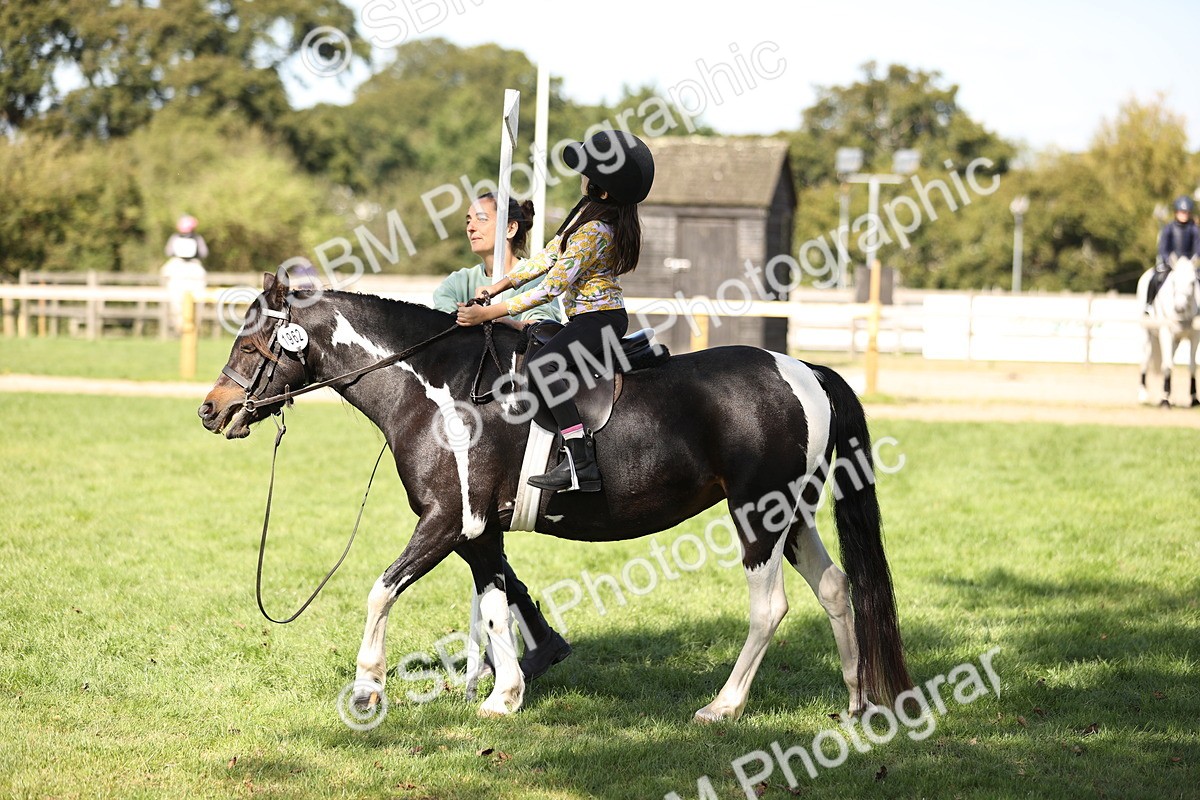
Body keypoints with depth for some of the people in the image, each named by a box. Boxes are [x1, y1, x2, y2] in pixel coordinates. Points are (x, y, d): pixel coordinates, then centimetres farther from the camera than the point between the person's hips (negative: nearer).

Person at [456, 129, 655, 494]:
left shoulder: (594, 231, -22)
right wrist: (502, 283, 7)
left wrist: (490, 313, -19)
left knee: (542, 365, -30)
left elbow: (552, 287, -22)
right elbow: (550, 255, 15)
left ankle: (580, 464, -36)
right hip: (590, 318, 11)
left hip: (598, 319, -11)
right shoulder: (586, 212, 9)